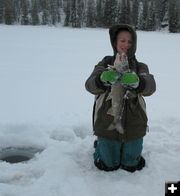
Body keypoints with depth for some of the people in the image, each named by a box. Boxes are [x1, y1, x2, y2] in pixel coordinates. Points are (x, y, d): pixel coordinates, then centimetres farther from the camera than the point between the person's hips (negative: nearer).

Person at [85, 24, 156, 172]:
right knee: (109, 165, 12)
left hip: (133, 125, 1)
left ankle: (130, 147, 47)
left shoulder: (140, 67, 0)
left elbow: (150, 86, -19)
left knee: (131, 165, 16)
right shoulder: (105, 63, -1)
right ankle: (100, 145, 41)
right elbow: (90, 85, -16)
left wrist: (136, 82, -41)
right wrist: (102, 79, -38)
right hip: (107, 124, -1)